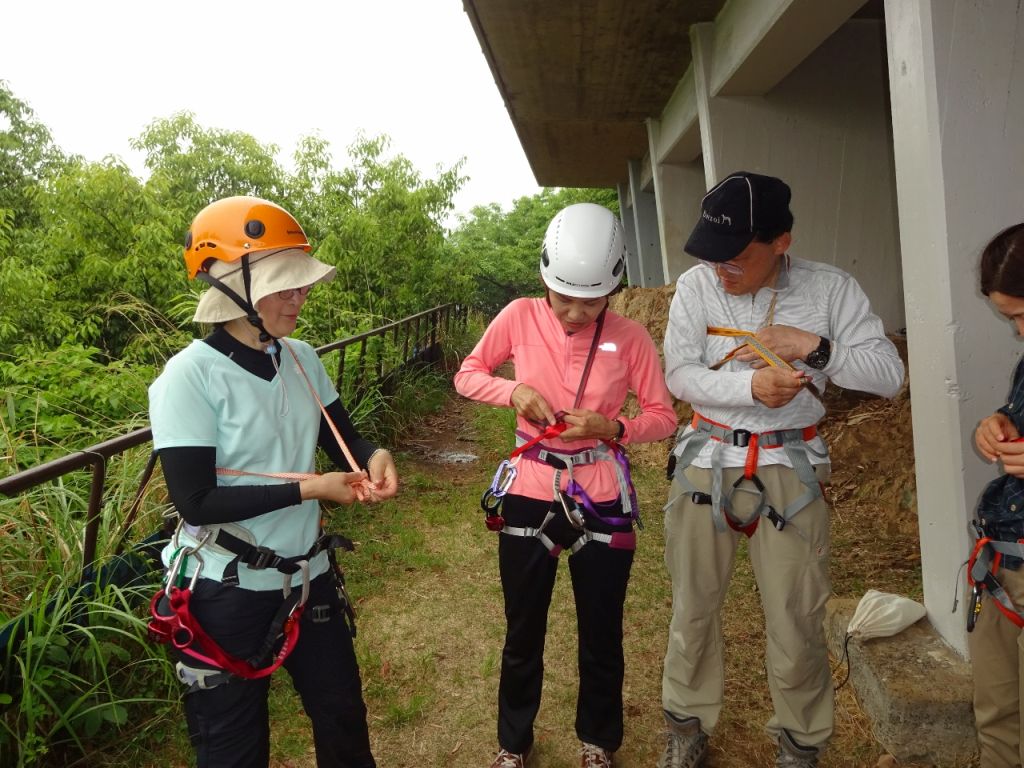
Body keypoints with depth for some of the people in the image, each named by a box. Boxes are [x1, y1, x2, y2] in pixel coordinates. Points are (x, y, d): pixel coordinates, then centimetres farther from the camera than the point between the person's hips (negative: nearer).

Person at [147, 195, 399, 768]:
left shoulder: (303, 360, -3)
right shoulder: (190, 377, -20)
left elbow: (343, 440, 6)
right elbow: (197, 502, -22)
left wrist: (374, 458, -16)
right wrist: (309, 488, -24)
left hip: (309, 576, 6)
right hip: (228, 593, -5)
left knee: (344, 716, 21)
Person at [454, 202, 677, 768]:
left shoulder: (631, 338, -8)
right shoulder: (519, 318, -6)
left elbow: (663, 417, -2)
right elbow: (467, 375, 3)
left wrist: (611, 427, -21)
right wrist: (514, 391, -16)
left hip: (602, 499, 0)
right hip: (529, 493, 1)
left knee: (601, 634, 15)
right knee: (522, 632, 15)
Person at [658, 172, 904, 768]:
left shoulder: (830, 288, -6)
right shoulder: (697, 285, -6)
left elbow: (891, 374, -6)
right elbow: (680, 374, -10)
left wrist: (813, 346, -21)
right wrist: (751, 386, -25)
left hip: (790, 469, 0)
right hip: (707, 460, 1)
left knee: (797, 618, 6)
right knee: (694, 606, 12)